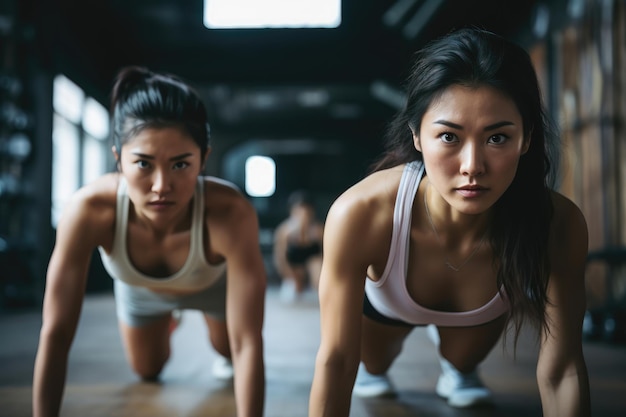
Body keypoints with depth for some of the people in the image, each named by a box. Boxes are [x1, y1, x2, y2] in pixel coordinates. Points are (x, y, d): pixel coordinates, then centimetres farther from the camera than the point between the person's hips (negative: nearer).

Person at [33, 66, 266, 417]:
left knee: (227, 351, 23)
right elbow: (56, 334, -35)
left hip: (215, 281, -1)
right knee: (147, 371, 24)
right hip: (139, 288, 1)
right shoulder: (91, 209, -43)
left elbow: (247, 343, -42)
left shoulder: (231, 214, -47)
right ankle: (168, 322, 55)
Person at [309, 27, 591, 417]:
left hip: (481, 311, 1)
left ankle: (459, 370, 52)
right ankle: (375, 369, 51)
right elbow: (335, 360, -36)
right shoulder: (360, 214, -46)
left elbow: (561, 371, -31)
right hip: (383, 303, -1)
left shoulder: (560, 225, -42)